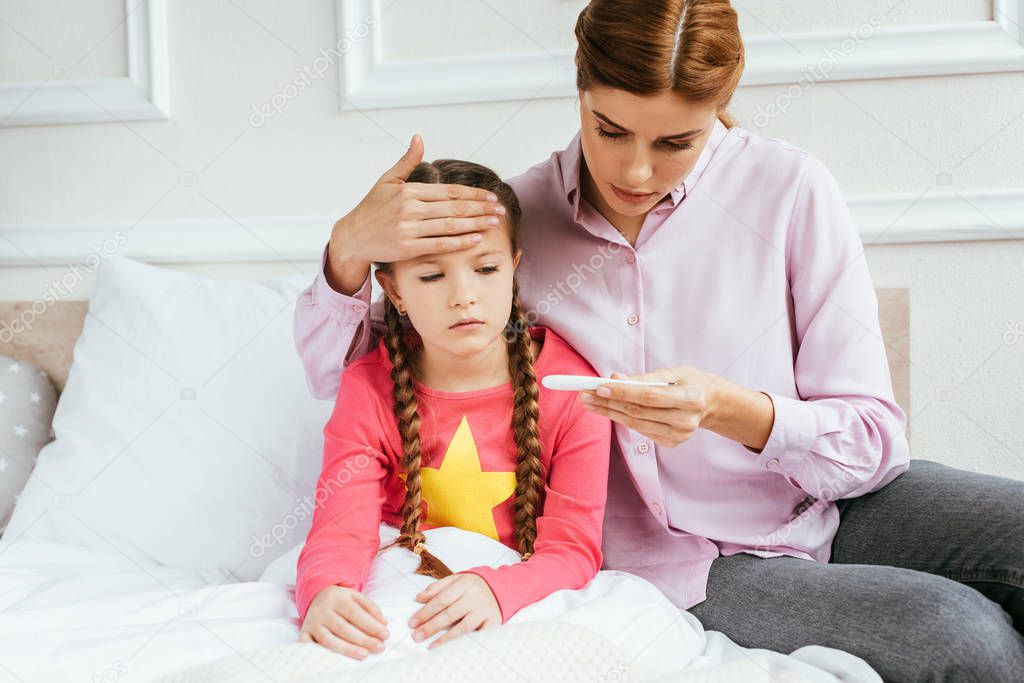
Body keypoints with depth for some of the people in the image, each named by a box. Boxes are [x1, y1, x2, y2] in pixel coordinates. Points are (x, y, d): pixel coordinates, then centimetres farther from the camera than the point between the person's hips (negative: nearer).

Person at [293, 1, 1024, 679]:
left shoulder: (789, 188, -11)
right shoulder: (512, 218, -7)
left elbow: (874, 439, -9)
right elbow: (339, 372, 1)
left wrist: (729, 410, -29)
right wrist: (349, 252, -20)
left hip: (840, 500, 2)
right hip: (690, 560, -1)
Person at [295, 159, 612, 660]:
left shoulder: (568, 383, -11)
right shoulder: (368, 390, -7)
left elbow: (572, 548, -13)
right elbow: (342, 529, -16)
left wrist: (495, 591, -35)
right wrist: (324, 593, -41)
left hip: (521, 601, 0)